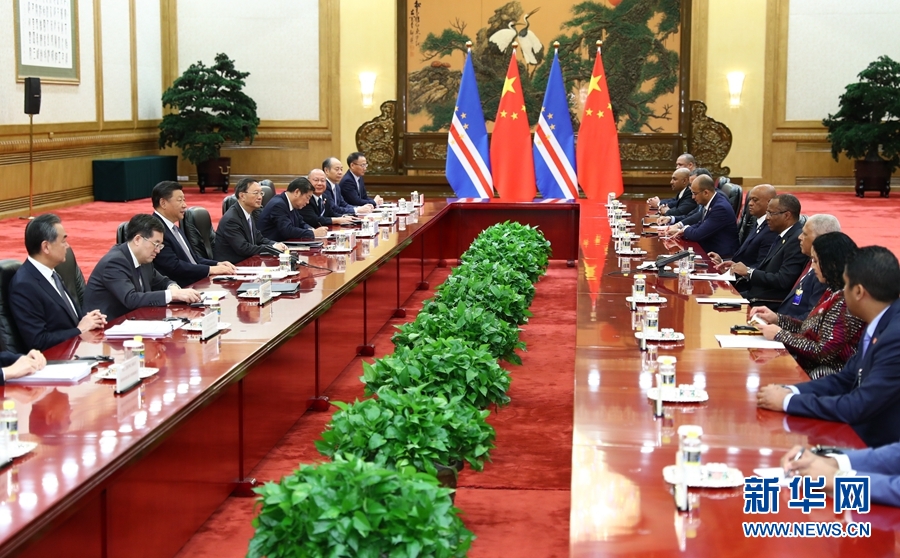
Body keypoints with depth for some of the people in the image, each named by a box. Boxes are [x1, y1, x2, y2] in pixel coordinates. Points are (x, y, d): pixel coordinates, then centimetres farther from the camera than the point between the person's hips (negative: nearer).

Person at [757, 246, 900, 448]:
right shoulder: (880, 325, 4)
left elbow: (860, 407, -24)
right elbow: (846, 380, 12)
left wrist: (787, 401, -15)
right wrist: (790, 391, -3)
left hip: (876, 449, -8)